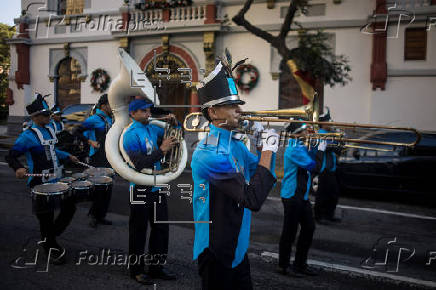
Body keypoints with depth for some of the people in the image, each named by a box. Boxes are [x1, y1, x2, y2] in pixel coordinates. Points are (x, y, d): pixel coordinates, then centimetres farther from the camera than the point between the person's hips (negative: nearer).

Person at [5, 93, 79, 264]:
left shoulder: (49, 130, 9)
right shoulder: (27, 136, -15)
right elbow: (11, 156, -14)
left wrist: (68, 156, 21)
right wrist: (18, 168, -33)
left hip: (56, 180, 8)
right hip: (40, 184, -8)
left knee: (69, 207, 12)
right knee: (46, 217, 5)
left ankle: (49, 237, 32)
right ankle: (51, 250, 24)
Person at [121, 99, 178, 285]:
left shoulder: (153, 129, 8)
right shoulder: (130, 135, -14)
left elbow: (173, 137, 20)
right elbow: (140, 165, -22)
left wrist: (173, 123, 2)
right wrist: (161, 151, -26)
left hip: (157, 188, 8)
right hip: (141, 190, -7)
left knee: (161, 229, 13)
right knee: (138, 233, 4)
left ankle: (156, 267, 26)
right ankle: (136, 271, 19)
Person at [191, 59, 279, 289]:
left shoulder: (236, 145, 6)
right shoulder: (209, 154, -25)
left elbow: (264, 176, 15)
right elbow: (253, 199, -30)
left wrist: (268, 146, -2)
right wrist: (268, 150, -22)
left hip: (236, 248, 9)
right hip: (217, 253, -9)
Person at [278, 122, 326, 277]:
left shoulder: (301, 147, 12)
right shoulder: (294, 149, -19)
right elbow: (314, 166, -22)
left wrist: (318, 147, 5)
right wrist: (320, 150, -11)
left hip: (302, 195, 10)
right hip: (292, 195, -10)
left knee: (309, 228, 14)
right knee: (290, 231, 1)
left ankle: (300, 264, 27)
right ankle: (284, 266, 16)